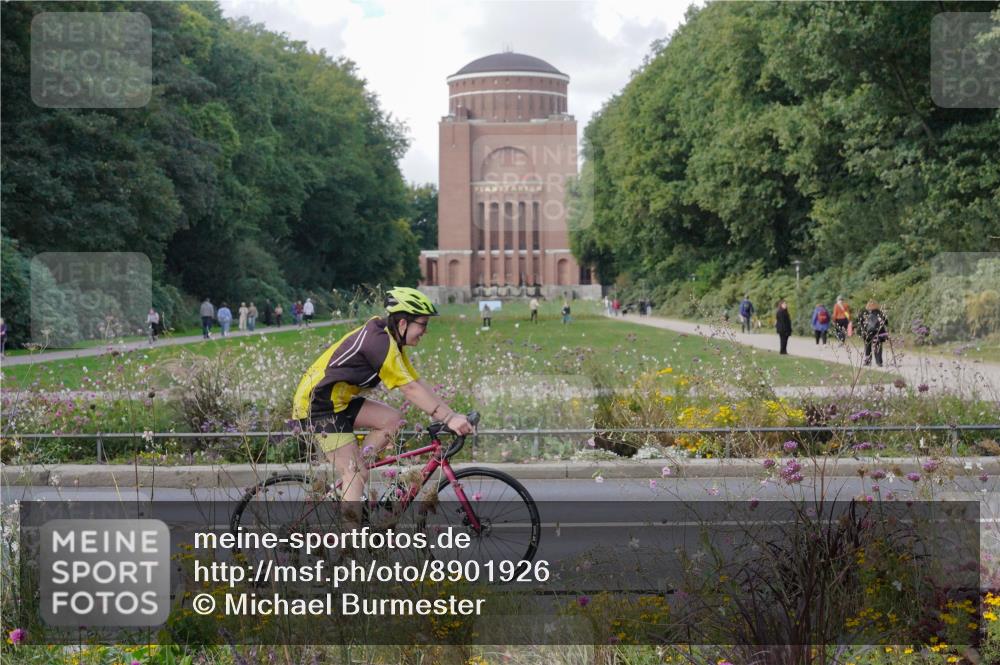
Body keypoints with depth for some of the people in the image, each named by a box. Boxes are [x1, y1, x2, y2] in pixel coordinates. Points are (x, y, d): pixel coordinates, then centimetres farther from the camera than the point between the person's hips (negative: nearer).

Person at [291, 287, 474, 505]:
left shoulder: (391, 341, 9)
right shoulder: (380, 342, -22)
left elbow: (418, 384, 7)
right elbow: (410, 389, -26)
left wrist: (452, 416, -1)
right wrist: (449, 418, -27)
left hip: (338, 400, 10)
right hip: (318, 404, -10)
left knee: (392, 420, 1)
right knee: (357, 475, -10)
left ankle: (344, 487, 4)